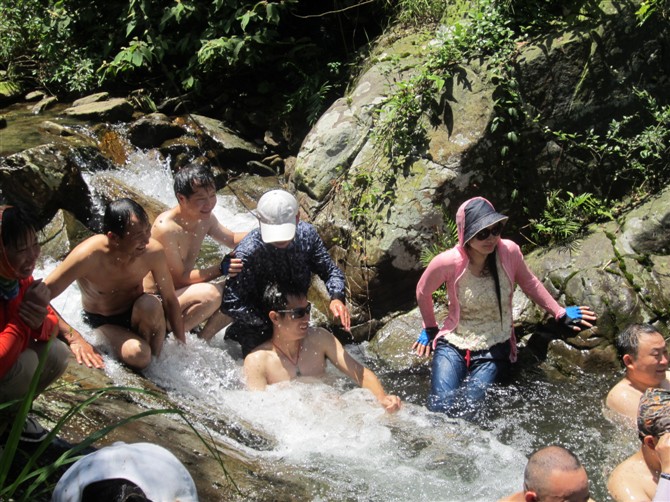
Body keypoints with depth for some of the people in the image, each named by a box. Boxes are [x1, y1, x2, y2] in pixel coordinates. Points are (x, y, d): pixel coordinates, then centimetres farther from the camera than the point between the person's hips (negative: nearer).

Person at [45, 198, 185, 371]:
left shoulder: (153, 251, -24)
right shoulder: (88, 255, -32)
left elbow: (170, 300, -10)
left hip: (134, 313, 2)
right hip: (101, 322, -2)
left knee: (151, 305, -34)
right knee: (137, 355, -33)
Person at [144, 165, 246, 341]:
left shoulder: (205, 218, 0)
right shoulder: (166, 228, -25)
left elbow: (233, 239, 17)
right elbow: (179, 278, -23)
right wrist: (221, 269, -29)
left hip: (181, 294, 9)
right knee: (210, 294, -32)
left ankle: (202, 340, 7)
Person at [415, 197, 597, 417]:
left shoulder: (509, 252, -13)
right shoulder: (447, 262, -18)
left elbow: (529, 283, 10)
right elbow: (423, 292, 5)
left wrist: (559, 313, 17)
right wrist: (430, 329, 17)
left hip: (494, 350, 1)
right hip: (453, 344, 0)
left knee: (466, 411, -17)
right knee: (440, 409, -19)